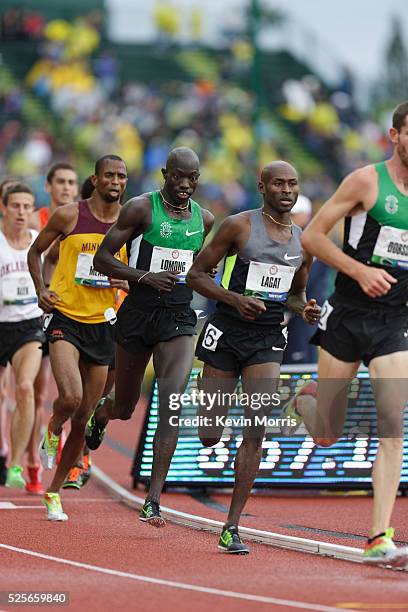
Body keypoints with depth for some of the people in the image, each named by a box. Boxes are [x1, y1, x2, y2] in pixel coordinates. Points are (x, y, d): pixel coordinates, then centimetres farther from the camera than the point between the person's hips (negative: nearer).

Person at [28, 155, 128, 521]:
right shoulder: (69, 216, -4)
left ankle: (54, 491, 23)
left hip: (103, 325, 3)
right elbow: (35, 251, 10)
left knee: (83, 419, 6)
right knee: (70, 397, -26)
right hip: (66, 319, -3)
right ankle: (52, 431, 10)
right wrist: (41, 289, -5)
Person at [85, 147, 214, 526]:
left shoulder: (204, 220, 6)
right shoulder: (141, 208, -7)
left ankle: (153, 502, -16)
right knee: (124, 407, 14)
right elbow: (102, 258, -8)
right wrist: (147, 277, -20)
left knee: (171, 407, -15)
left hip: (179, 319, 2)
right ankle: (100, 414, 54)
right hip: (138, 313, -2)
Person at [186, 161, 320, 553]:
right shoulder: (239, 226, -7)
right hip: (227, 333, -3)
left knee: (256, 433, -11)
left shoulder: (305, 241, 8)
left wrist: (304, 310, 0)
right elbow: (196, 275, -5)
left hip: (268, 340, 3)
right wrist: (236, 299, -20)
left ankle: (232, 527, -5)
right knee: (210, 436, 0)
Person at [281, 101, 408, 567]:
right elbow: (311, 236, -7)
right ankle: (300, 403, 41)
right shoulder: (367, 181, -7)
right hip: (347, 317, -3)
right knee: (326, 436, 5)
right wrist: (359, 270, -18)